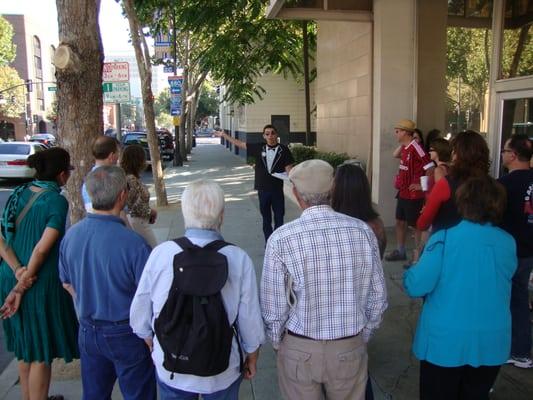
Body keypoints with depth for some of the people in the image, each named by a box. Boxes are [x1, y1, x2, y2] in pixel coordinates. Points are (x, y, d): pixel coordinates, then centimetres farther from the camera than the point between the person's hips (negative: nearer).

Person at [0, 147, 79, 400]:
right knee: (41, 353, 9)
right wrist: (23, 287, -14)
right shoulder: (57, 201, -15)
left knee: (25, 347, 24)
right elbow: (42, 249, -20)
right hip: (40, 283, -7)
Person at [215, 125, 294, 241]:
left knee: (279, 218, 5)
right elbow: (240, 144, 9)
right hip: (262, 189, 2)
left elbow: (288, 168, -5)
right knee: (266, 219, 11)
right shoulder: (259, 148, 2)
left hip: (277, 189, -2)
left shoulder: (283, 149, -4)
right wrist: (224, 135, 11)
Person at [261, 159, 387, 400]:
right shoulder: (363, 232, -11)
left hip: (299, 349, -2)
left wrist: (277, 343, 6)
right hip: (350, 348, 2)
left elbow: (273, 306, -13)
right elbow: (378, 298, -3)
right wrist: (362, 336, 13)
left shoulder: (281, 239, -19)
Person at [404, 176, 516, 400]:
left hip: (445, 341, -3)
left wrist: (413, 270, 2)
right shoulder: (508, 243, -4)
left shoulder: (444, 239, -17)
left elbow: (416, 286, -19)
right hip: (491, 342, 4)